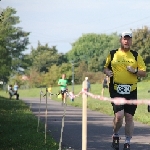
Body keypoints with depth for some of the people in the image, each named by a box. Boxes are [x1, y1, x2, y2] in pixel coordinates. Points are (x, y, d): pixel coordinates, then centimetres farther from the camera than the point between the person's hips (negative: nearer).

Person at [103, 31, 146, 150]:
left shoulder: (136, 56, 9)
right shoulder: (112, 54, 8)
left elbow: (144, 73, 8)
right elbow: (105, 67, 19)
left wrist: (135, 71, -11)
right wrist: (107, 72, -3)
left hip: (131, 91, 2)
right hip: (116, 90, -1)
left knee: (129, 117, 1)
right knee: (119, 116, -14)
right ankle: (115, 136, 13)